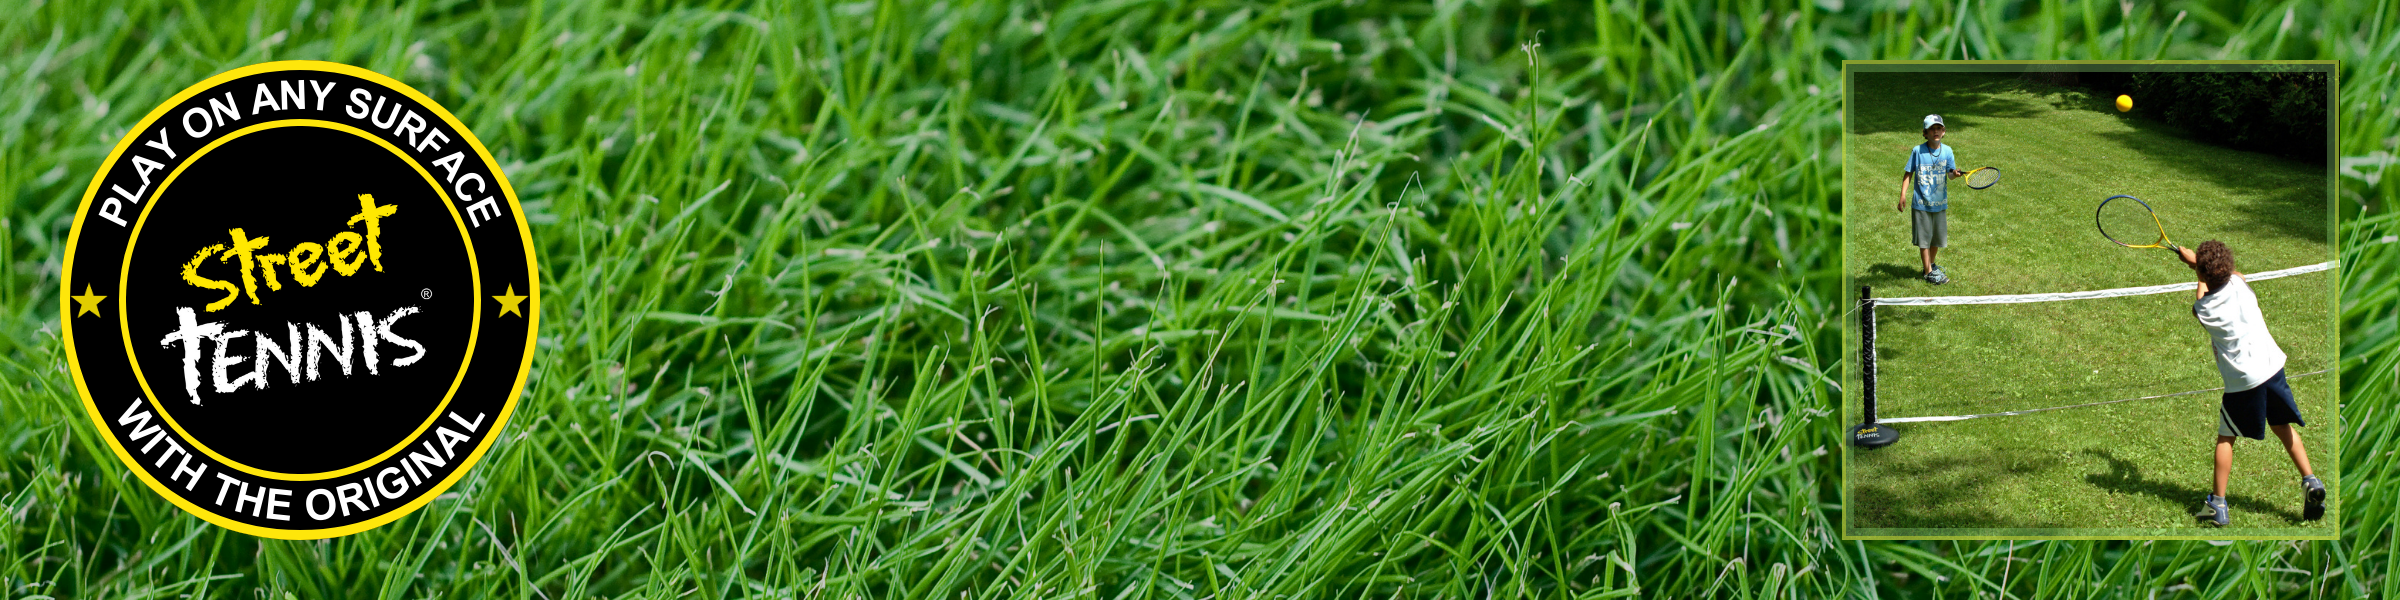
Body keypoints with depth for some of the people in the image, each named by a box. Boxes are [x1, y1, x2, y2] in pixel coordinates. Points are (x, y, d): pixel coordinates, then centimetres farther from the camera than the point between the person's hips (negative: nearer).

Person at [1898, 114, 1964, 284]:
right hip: (1921, 204, -3)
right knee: (1924, 239, 0)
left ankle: (1931, 265, 34)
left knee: (1937, 239, 14)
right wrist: (1903, 195, -5)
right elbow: (1908, 174, 0)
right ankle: (1929, 272, 9)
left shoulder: (1947, 151, 0)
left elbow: (1950, 174, -6)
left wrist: (1955, 174, -30)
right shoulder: (1917, 151, -6)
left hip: (1940, 203, 3)